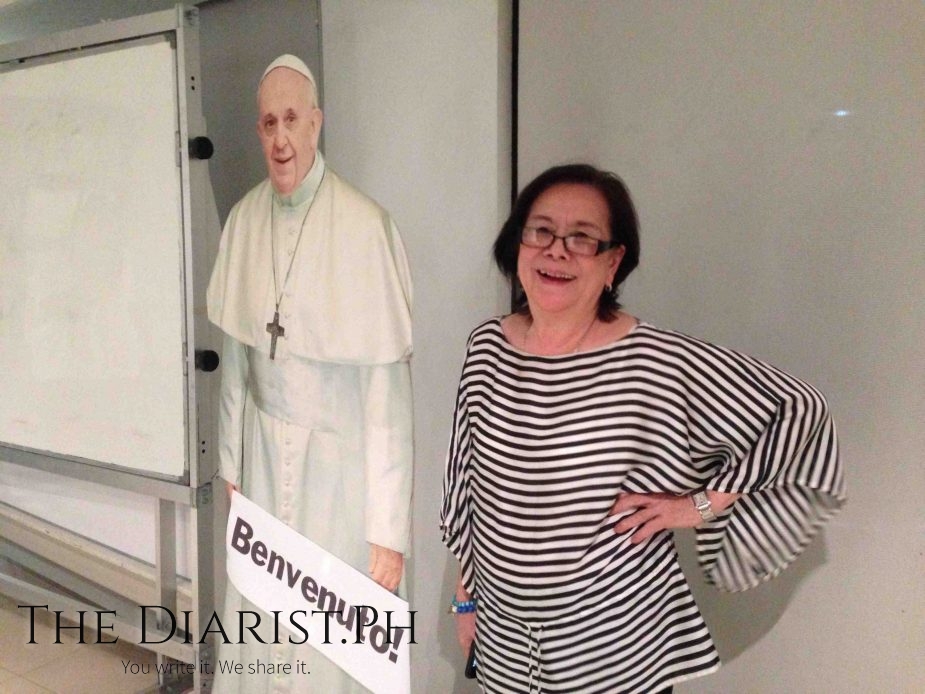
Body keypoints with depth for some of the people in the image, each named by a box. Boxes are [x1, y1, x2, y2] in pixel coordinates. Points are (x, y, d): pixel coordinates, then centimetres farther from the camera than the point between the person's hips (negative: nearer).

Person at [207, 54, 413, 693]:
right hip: (264, 448, 5)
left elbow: (387, 387, -18)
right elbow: (236, 352, 8)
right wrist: (232, 459, 13)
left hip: (337, 454, -5)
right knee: (257, 615, 15)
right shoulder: (245, 218, 0)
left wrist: (388, 530, -16)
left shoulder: (363, 226, -18)